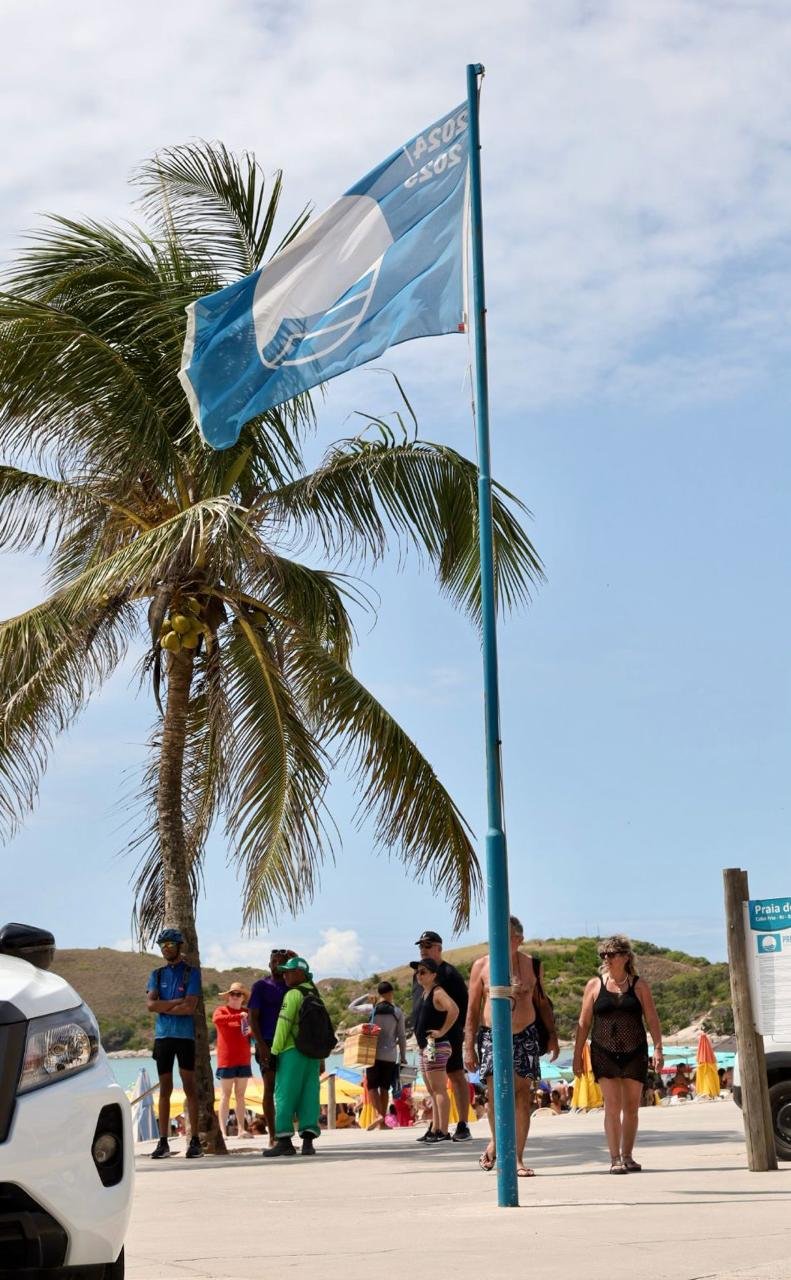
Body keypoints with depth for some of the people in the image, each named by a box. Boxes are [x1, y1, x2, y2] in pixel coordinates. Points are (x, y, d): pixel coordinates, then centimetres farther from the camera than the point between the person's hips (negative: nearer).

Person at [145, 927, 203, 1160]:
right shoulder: (157, 975, 13)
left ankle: (195, 1141, -1)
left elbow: (190, 1007, -10)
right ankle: (163, 1142, 6)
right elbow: (151, 1004, -1)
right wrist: (177, 1002, -8)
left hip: (185, 1035, -3)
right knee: (164, 1089, 4)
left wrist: (163, 1007, -5)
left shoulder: (191, 973, 1)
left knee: (189, 1086, -3)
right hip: (162, 1035, 3)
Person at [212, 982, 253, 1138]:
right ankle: (223, 1130, -4)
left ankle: (241, 1129, 9)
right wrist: (238, 1017, -31)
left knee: (240, 1095, 7)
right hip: (226, 1060, -4)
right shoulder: (221, 1010, -1)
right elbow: (216, 1019, -23)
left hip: (243, 1060, 4)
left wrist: (252, 1031, -8)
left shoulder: (247, 1013, 11)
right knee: (225, 1095, -3)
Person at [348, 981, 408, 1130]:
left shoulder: (372, 1008, -3)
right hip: (390, 1055, 2)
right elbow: (402, 1036, 3)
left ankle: (380, 1115, -18)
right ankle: (383, 1122, 9)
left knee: (372, 1086, 2)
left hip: (374, 1054, -2)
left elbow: (352, 1007, 13)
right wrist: (403, 1057, 11)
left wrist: (366, 997, 18)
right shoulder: (397, 1011, 1)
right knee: (385, 1088, 10)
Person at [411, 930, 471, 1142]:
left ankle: (463, 1126, -2)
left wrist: (458, 1029, -14)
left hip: (448, 1034, -8)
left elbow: (463, 1003, -10)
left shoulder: (449, 973, -7)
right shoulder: (419, 973, 16)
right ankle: (435, 1126, 16)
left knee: (456, 1077, -4)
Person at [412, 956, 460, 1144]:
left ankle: (443, 1132, -13)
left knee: (438, 1089, -11)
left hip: (435, 1046, -10)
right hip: (425, 1047, 11)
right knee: (432, 1091, 13)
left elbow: (453, 1009, -29)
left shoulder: (437, 992, -11)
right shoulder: (424, 993, 17)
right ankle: (435, 1130, 18)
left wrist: (442, 1031, -23)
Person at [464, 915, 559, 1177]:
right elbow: (472, 1010, 3)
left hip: (525, 1037, 1)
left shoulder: (532, 966, 6)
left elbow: (542, 1002, 17)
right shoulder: (481, 966, 1)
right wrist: (469, 1047, -2)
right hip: (492, 1037, -1)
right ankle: (496, 1141, 19)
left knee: (523, 1096, -2)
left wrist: (552, 1035, 9)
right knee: (495, 1093, -9)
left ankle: (518, 1158, 6)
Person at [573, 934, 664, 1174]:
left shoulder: (639, 986, 4)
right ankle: (615, 1159, -8)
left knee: (631, 1107, 6)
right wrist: (577, 1055, 3)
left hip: (635, 1053, 1)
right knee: (612, 1105, -9)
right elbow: (584, 1023, 6)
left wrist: (658, 1049, -8)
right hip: (604, 1053, -1)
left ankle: (627, 1156, 19)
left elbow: (652, 1020, 3)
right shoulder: (595, 985, 4)